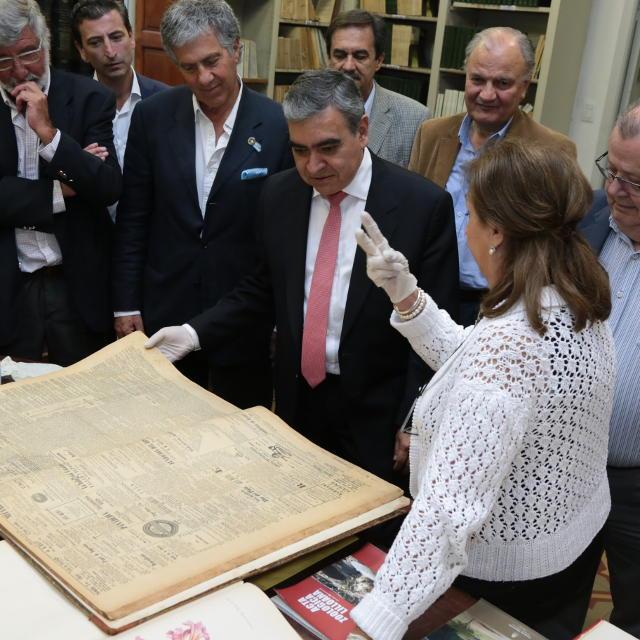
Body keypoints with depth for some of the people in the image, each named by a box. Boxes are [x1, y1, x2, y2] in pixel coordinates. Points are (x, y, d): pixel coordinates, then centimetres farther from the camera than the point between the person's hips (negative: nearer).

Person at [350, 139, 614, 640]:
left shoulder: (508, 342, -35)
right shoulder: (576, 303, -6)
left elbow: (450, 504, -40)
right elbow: (470, 361, 7)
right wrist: (406, 295, -3)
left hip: (503, 571, -8)